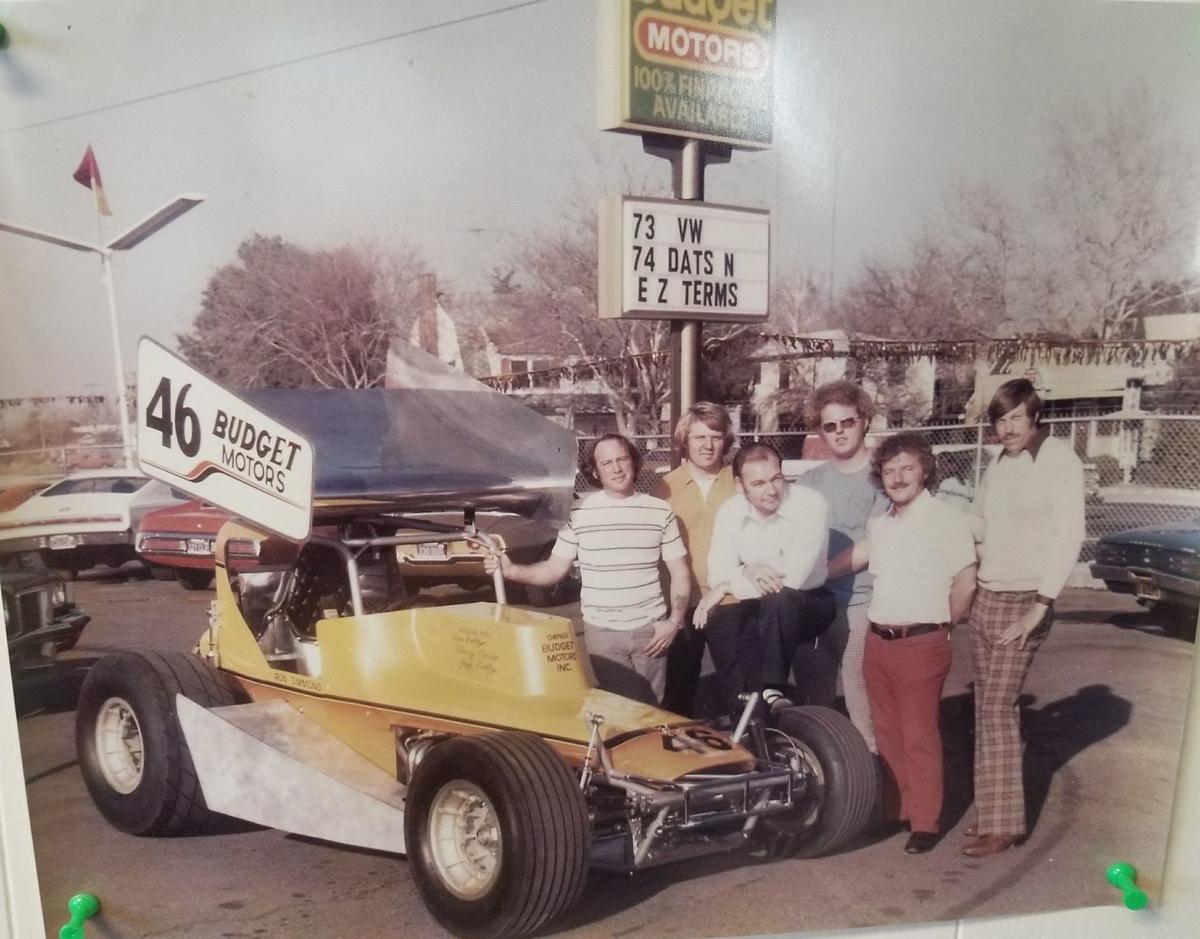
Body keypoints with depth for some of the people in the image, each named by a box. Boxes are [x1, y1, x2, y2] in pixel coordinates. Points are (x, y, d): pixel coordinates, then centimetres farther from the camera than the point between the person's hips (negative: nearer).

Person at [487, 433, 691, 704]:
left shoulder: (660, 511, 2)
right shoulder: (580, 512, -1)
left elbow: (680, 573, 7)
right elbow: (554, 569, 1)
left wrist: (675, 621, -5)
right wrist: (511, 570, -15)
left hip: (650, 629, 1)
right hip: (601, 631, -1)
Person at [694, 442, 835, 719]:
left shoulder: (810, 504, -21)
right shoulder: (729, 511, -6)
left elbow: (793, 578, -28)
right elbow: (718, 574, -9)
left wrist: (729, 587, -21)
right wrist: (747, 572, -32)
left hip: (806, 604, -3)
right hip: (758, 607, 4)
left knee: (778, 599, -37)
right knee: (718, 616, -28)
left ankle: (771, 690, -25)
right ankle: (742, 712, -23)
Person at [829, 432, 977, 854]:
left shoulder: (946, 519, -10)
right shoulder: (878, 524, 11)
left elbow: (966, 581, -8)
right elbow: (854, 558, 28)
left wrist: (944, 624, 1)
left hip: (921, 643, -7)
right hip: (879, 641, 7)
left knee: (919, 736, 0)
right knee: (887, 731, 14)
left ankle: (925, 822, 11)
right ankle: (894, 808, 27)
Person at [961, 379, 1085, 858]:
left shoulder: (1059, 459, -10)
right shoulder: (999, 464, 13)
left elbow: (1069, 535, -17)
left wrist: (1040, 606, -21)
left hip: (1023, 602, -7)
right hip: (986, 597, 7)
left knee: (996, 708, -7)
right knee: (989, 706, 9)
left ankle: (1002, 823, 1)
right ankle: (993, 810, 19)